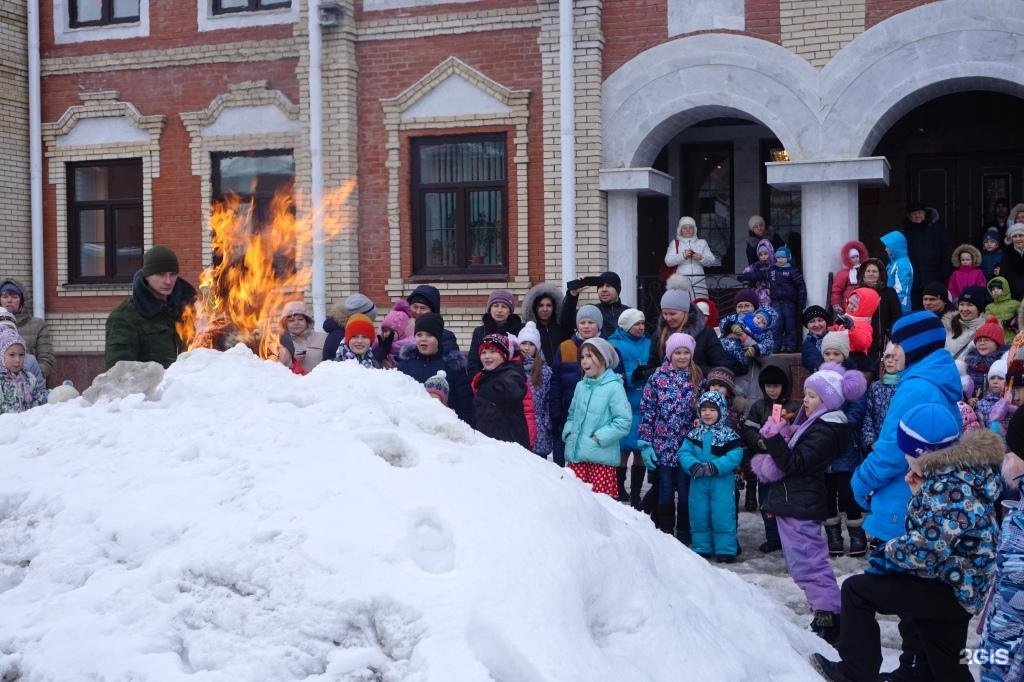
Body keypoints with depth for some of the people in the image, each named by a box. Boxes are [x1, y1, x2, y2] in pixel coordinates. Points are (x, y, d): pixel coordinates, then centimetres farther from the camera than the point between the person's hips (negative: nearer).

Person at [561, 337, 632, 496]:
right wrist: (568, 432, 6)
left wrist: (598, 437, -14)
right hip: (576, 454, 6)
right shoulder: (581, 386, 10)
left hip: (601, 458, -6)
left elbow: (624, 421, -13)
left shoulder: (614, 387, -9)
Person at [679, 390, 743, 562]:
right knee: (699, 516, 9)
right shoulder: (694, 435, 7)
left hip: (722, 482, -4)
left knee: (722, 517, -3)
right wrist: (693, 466, -20)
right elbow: (684, 453, -1)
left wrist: (715, 467, -25)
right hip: (698, 482, 4)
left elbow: (735, 456, -14)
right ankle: (701, 548, 21)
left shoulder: (729, 435, -4)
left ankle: (725, 550, 8)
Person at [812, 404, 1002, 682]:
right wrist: (920, 492, -1)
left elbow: (924, 551, -31)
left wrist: (888, 552, -13)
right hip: (960, 586, 10)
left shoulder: (948, 486, -26)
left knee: (856, 590, -5)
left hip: (948, 590, -10)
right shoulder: (963, 470, 5)